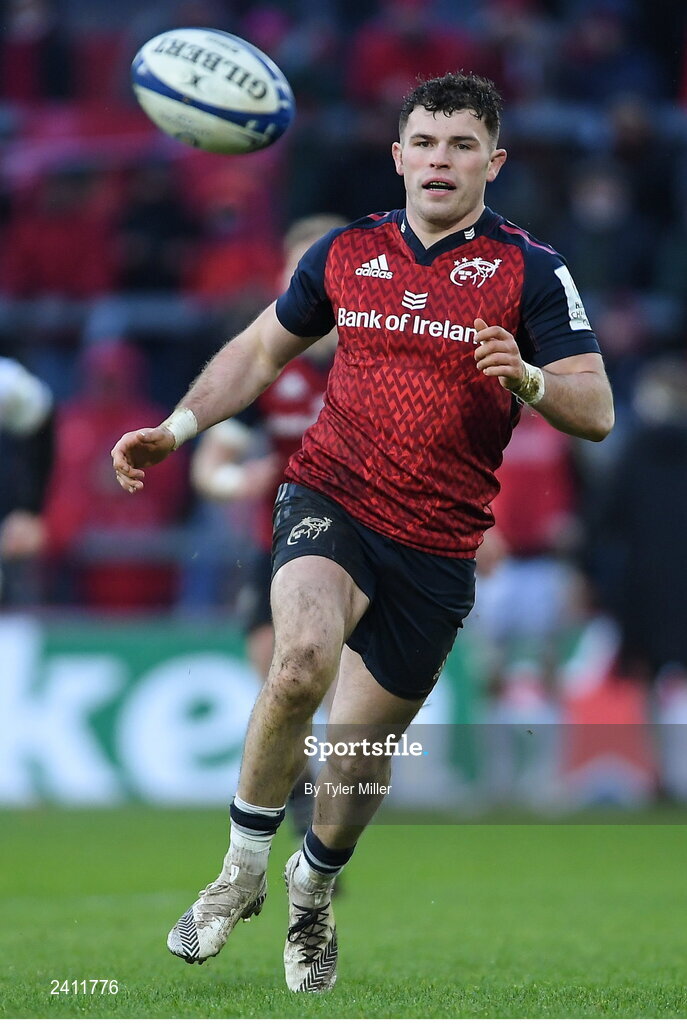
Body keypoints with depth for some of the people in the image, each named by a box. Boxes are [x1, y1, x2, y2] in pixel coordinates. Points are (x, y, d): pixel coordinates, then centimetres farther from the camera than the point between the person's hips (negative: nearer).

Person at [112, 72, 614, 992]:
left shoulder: (530, 269, -3)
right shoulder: (347, 252, 5)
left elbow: (596, 410, -8)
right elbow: (264, 348, 19)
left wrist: (528, 378, -28)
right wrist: (179, 426, 8)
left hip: (438, 542, 0)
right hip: (331, 499, 0)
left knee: (361, 752, 7)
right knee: (303, 658, -31)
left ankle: (313, 889, 40)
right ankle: (242, 869, -13)